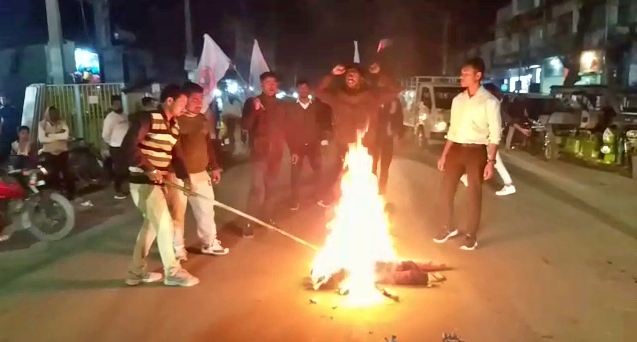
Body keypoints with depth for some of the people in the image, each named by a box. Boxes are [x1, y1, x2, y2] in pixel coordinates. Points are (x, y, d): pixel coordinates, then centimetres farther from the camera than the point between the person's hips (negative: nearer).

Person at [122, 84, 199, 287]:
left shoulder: (174, 125, 11)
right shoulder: (147, 118, -15)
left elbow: (176, 155, 8)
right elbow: (129, 145, -23)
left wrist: (184, 177, -6)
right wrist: (149, 169, -24)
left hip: (156, 182, 9)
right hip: (143, 182, -9)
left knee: (152, 224, 17)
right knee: (165, 225, -4)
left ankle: (136, 272, 30)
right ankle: (173, 272, 10)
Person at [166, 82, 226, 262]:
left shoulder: (203, 119, 11)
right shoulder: (175, 120, -11)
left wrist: (214, 167, 16)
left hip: (201, 173, 7)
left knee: (206, 209, 14)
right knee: (177, 213, 3)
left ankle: (209, 243, 30)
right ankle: (178, 248, 18)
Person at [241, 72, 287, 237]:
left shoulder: (281, 105, 13)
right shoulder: (252, 102, 0)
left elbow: (285, 127, 15)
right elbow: (244, 125, -10)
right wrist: (254, 110, -24)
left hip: (276, 152, 4)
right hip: (260, 151, -4)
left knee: (270, 187, 10)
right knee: (257, 188, -13)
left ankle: (267, 217, 21)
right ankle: (249, 223, -8)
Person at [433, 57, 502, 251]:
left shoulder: (489, 102, -7)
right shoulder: (458, 100, 10)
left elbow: (495, 134, -8)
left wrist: (491, 161, -14)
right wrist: (444, 154, 12)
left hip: (476, 151, -5)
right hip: (456, 149, 5)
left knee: (474, 195, 4)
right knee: (446, 191, 9)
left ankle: (471, 236, 18)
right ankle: (446, 228, 28)